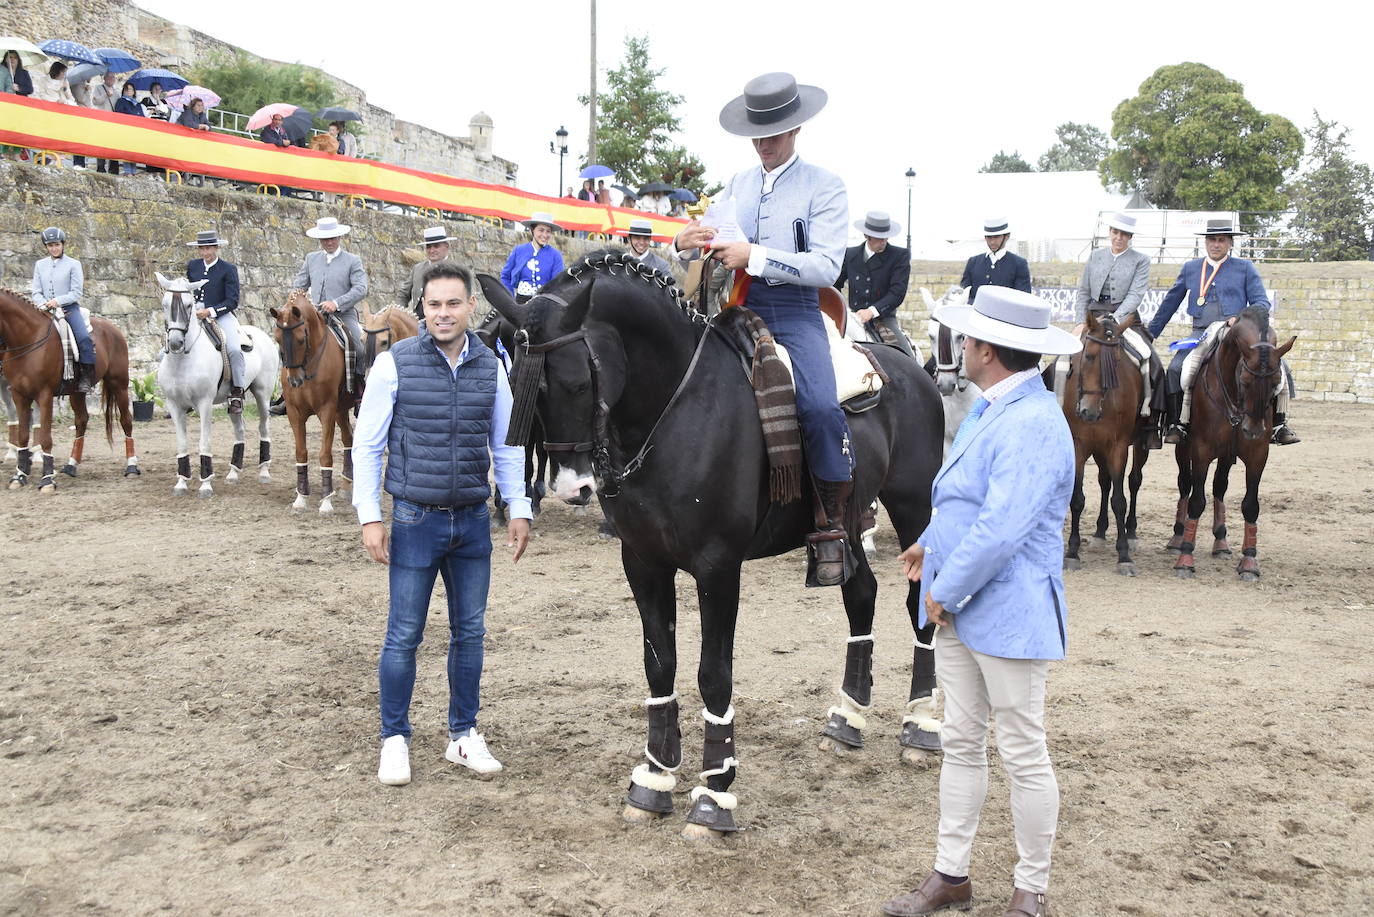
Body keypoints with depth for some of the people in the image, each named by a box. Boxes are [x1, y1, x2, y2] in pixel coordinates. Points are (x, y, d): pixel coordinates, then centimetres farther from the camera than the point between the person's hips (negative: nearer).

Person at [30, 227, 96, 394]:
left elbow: (76, 293, -3)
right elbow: (36, 292, 10)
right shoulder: (40, 265, 14)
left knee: (84, 338, -27)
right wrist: (44, 304, -10)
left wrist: (58, 301, -17)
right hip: (46, 310, 4)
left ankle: (86, 378, -24)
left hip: (69, 308, -4)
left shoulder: (73, 264, 3)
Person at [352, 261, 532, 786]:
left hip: (473, 521, 3)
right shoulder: (396, 362, -7)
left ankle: (464, 734, 26)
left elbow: (506, 445, 10)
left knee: (470, 632, 12)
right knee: (404, 635, 4)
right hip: (415, 520, -3)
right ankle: (394, 740, 19)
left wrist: (519, 509, 3)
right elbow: (367, 444, -4)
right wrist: (369, 517, -9)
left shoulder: (490, 367, 2)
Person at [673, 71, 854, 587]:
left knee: (820, 408, -30)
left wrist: (753, 256, -20)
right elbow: (714, 254, 16)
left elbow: (826, 267, -10)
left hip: (796, 315, -5)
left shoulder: (824, 187, 1)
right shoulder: (736, 187, 17)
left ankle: (831, 532, -17)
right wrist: (687, 245, -8)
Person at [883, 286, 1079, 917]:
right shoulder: (989, 411, 10)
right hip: (958, 610, 10)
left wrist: (943, 591, -19)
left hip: (1008, 616, -10)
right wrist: (931, 541, 16)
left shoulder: (1033, 424, -22)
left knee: (1023, 756, 5)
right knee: (961, 744, 16)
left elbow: (1000, 529, -29)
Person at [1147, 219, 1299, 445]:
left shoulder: (1245, 268, 11)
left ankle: (1279, 425, -7)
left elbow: (1262, 302, 6)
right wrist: (1149, 335, 22)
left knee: (1278, 367, -19)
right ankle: (1177, 424, -14)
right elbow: (1169, 305, 22)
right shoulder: (1190, 269, 16)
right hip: (1201, 335, 1)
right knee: (1175, 369, -26)